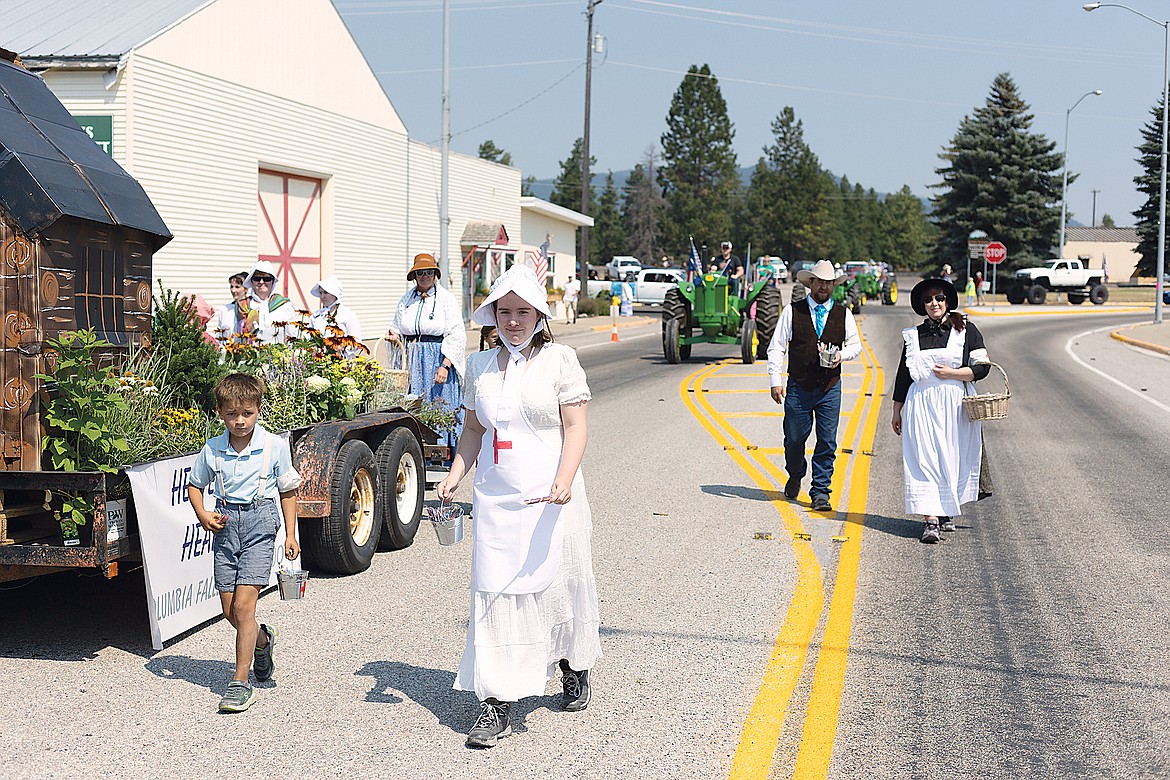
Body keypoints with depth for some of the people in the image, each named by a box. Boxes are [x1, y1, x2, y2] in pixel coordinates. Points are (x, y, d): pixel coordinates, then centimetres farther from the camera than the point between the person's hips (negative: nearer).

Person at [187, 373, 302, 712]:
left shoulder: (274, 446, -4)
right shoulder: (212, 450, 1)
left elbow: (287, 491, 5)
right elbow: (195, 485, 16)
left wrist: (291, 535, 2)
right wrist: (203, 515, -2)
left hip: (260, 523, -4)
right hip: (226, 524, 4)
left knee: (243, 604, -12)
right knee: (229, 610, 7)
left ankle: (241, 683, -6)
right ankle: (262, 639, 40)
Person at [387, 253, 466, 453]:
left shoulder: (447, 299, -1)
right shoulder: (406, 300, 14)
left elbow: (457, 336, -6)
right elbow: (398, 328, 25)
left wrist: (445, 365, -17)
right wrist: (395, 335, 0)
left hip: (438, 359, -4)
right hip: (411, 361, 4)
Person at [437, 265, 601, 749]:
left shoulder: (560, 361, -3)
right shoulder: (479, 365, 9)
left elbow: (575, 427, -7)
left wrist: (564, 482, -20)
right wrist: (456, 473, 2)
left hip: (551, 497, -3)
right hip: (495, 498, 3)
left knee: (559, 583, 8)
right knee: (495, 592, -2)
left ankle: (574, 668, 36)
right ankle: (497, 702, 1)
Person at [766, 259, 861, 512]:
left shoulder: (843, 314, 6)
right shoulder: (792, 311, 0)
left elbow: (855, 344, 15)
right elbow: (776, 347, 0)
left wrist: (842, 354, -7)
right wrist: (776, 381, -7)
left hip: (830, 387, 1)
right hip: (798, 387, -1)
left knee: (827, 442, -2)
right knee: (794, 437, 8)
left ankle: (820, 492, 7)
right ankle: (795, 477, 36)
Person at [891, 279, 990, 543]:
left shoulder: (966, 330, 5)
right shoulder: (913, 335, 12)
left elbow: (982, 366, 0)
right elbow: (903, 375, 16)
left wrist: (951, 373, -11)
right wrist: (896, 411, 17)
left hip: (955, 404, -1)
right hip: (920, 404, 1)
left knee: (952, 458, 3)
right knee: (924, 460, -8)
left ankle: (947, 512, 20)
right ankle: (931, 520, -12)